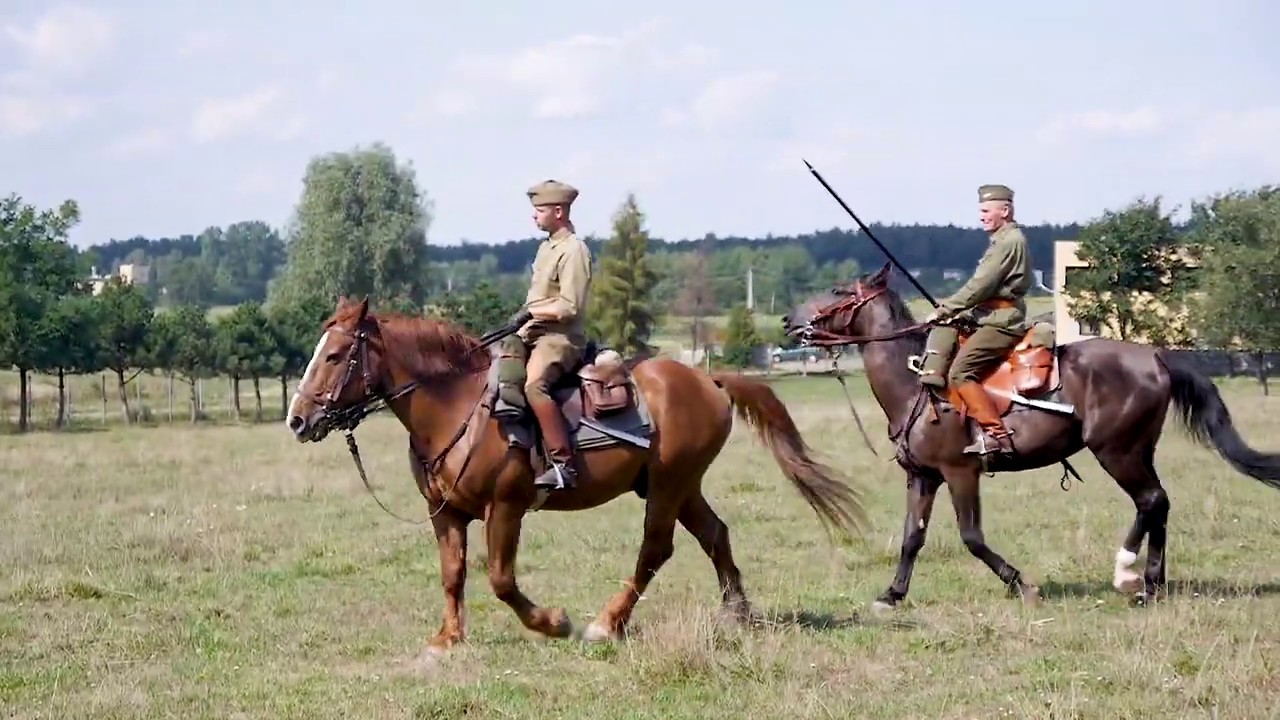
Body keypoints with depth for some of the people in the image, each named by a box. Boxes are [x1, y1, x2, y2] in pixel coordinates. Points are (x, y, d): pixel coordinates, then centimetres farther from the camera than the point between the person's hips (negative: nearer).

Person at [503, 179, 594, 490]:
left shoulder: (573, 250, -12)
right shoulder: (547, 247, 17)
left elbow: (570, 307, -18)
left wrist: (531, 313, -16)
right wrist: (525, 320, 9)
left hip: (561, 337, -11)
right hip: (534, 333, 11)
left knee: (534, 385, -33)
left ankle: (565, 464, -36)